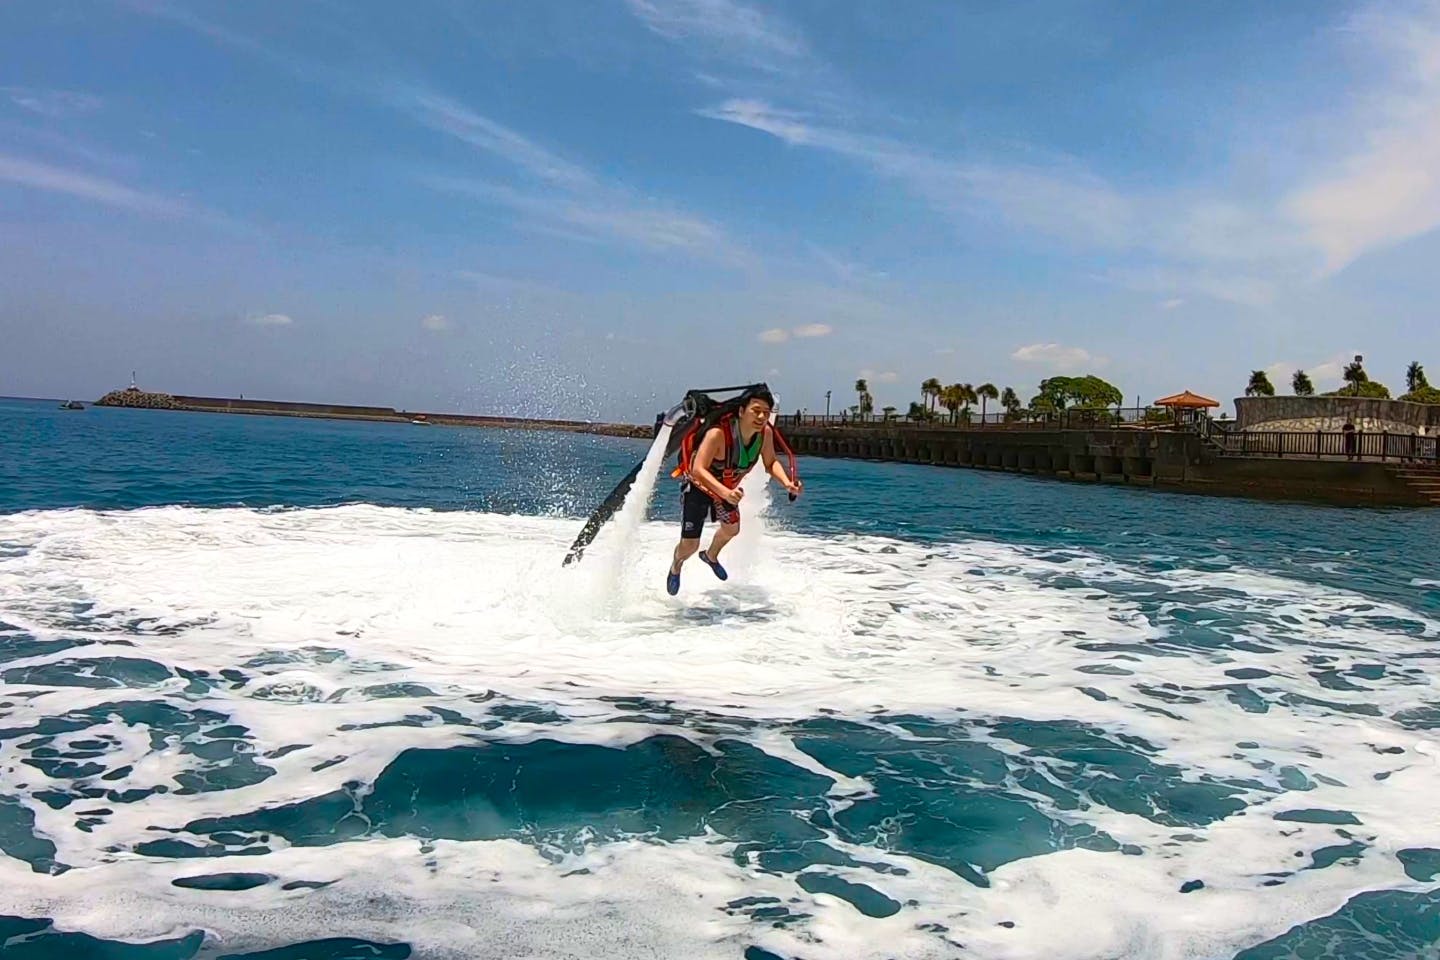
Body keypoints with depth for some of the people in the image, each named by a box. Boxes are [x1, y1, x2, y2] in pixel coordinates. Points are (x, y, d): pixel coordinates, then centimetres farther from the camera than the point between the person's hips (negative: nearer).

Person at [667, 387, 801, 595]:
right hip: (697, 485, -6)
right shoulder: (718, 433, -41)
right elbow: (698, 470, -47)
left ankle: (711, 556, 58)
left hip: (727, 487, 6)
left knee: (732, 529, 24)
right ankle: (675, 567, 33)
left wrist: (786, 482, -27)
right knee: (690, 544, -4)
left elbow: (770, 463, -7)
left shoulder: (766, 433, -21)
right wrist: (726, 493, -62)